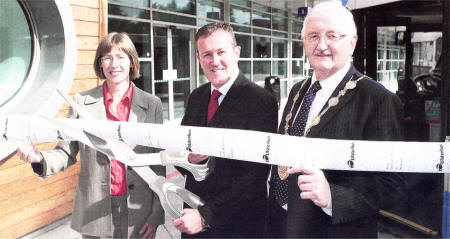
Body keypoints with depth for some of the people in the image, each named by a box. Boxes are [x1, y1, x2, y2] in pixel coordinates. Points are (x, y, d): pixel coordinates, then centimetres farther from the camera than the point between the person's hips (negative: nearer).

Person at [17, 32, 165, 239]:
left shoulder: (152, 104, -2)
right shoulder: (82, 101, 0)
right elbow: (67, 154, 2)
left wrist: (157, 215, -3)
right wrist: (40, 159, -20)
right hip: (94, 215, 1)